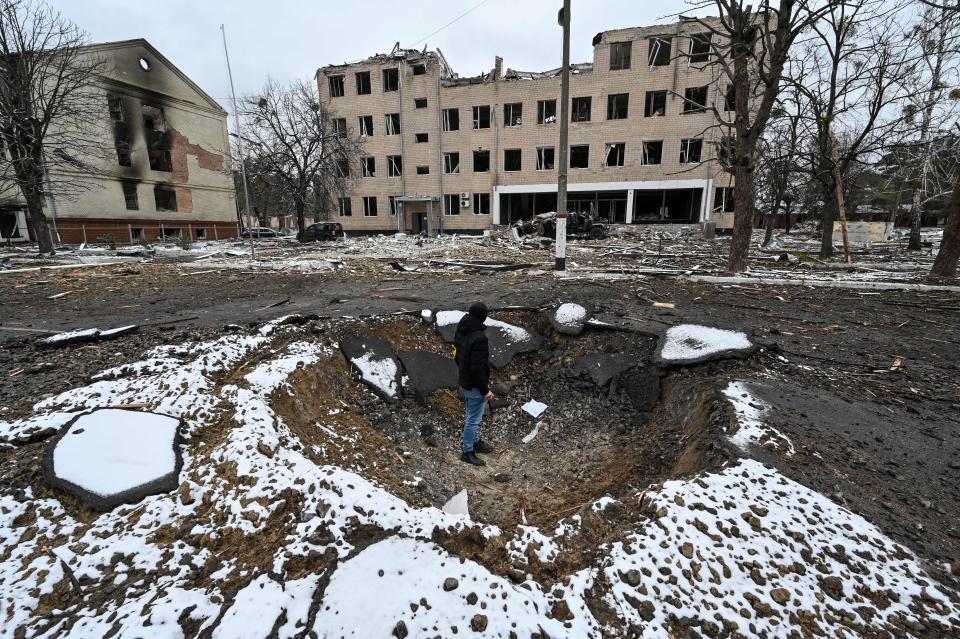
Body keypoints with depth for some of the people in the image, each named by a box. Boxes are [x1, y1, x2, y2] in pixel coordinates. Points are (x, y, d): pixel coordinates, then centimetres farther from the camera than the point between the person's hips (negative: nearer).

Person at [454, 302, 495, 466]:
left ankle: (476, 441, 43)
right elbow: (478, 368, -28)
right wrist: (485, 390, -18)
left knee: (472, 415, 25)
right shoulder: (479, 338, -29)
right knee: (473, 419, 7)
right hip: (474, 386, -9)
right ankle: (468, 452, 21)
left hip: (463, 382, 9)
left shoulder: (460, 331, -1)